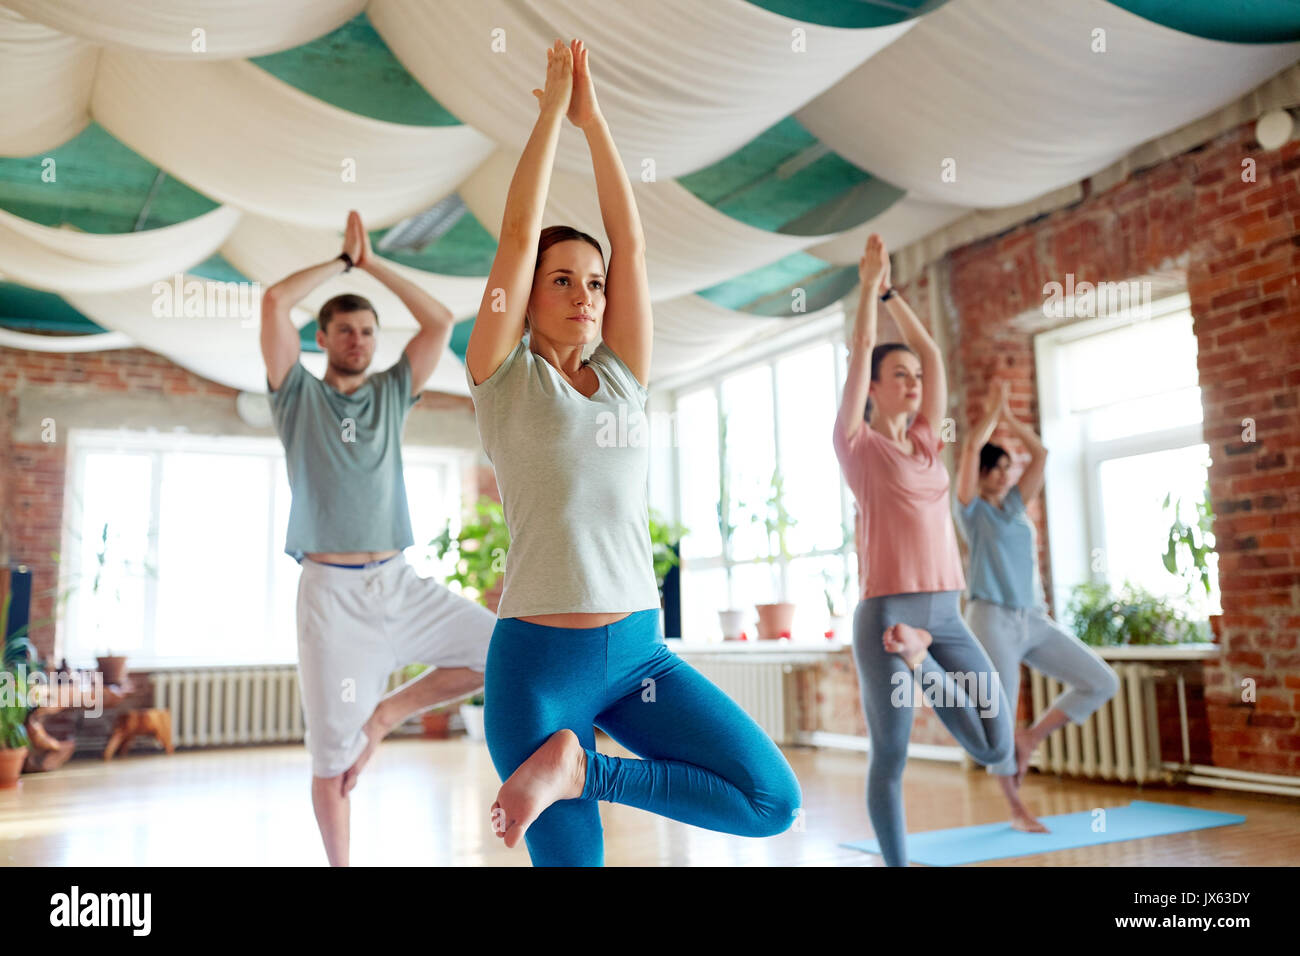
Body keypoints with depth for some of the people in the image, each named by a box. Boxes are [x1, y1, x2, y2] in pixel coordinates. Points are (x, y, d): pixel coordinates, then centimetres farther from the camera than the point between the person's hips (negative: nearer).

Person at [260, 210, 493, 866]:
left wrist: (373, 263, 8)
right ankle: (339, 865, 19)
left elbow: (441, 320, 6)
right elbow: (273, 302, -7)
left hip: (399, 583, 3)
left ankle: (386, 714, 5)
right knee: (331, 753, 0)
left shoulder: (392, 392, 14)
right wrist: (344, 260, 5)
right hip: (331, 590, -3)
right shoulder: (299, 395, 6)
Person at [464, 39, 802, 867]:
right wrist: (554, 107, 2)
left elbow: (633, 241, 6)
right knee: (570, 854, -2)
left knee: (773, 801, -7)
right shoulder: (504, 379, 1)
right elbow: (519, 233, -4)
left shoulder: (623, 379, 10)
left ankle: (579, 769, 3)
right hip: (539, 657, -4)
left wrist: (594, 118, 7)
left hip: (639, 648, 4)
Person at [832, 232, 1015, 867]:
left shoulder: (925, 441, 15)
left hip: (945, 616, 6)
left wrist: (891, 291, 20)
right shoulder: (856, 444, 1)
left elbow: (933, 352, 17)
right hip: (884, 616, -5)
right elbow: (860, 349, -3)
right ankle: (896, 863, 19)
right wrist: (870, 281, 5)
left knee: (995, 747, -1)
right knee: (890, 759, 3)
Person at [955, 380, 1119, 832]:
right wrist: (993, 409, 0)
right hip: (993, 619, -6)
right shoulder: (972, 510, 0)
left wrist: (1009, 416, 10)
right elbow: (971, 448, -11)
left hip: (1035, 620, 6)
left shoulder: (1016, 505, 15)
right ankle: (1017, 810, 13)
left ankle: (1031, 737, 10)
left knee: (1102, 682, -2)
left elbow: (1040, 454, 11)